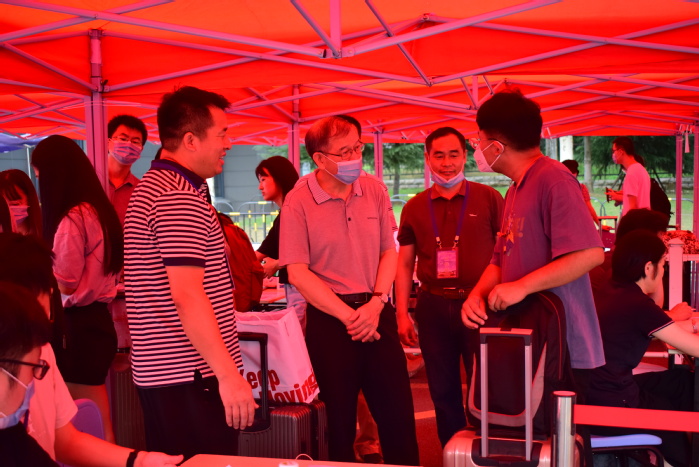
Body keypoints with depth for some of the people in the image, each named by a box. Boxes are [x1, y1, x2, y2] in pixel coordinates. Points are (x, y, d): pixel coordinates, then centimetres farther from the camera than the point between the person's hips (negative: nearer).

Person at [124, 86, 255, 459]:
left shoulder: (151, 186, 16)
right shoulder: (181, 197, -17)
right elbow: (187, 295, -24)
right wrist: (229, 374, -22)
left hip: (158, 371, 10)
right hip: (192, 376, -10)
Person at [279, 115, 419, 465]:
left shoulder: (374, 190, 3)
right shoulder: (298, 202, -9)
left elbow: (389, 252, 7)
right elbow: (298, 273, -11)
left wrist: (376, 304, -8)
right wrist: (349, 316, -14)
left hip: (376, 313, 3)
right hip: (328, 319, -3)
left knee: (398, 413, 8)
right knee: (339, 416, 9)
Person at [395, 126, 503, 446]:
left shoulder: (488, 198, -1)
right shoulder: (415, 208, 7)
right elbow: (405, 263, 10)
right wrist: (402, 314, 3)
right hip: (433, 306, 3)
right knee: (443, 392, 12)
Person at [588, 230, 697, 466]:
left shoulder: (610, 293, 7)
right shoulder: (639, 305, -20)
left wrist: (691, 324, 26)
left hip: (589, 397, 8)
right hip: (611, 410, -8)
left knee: (683, 381, 20)